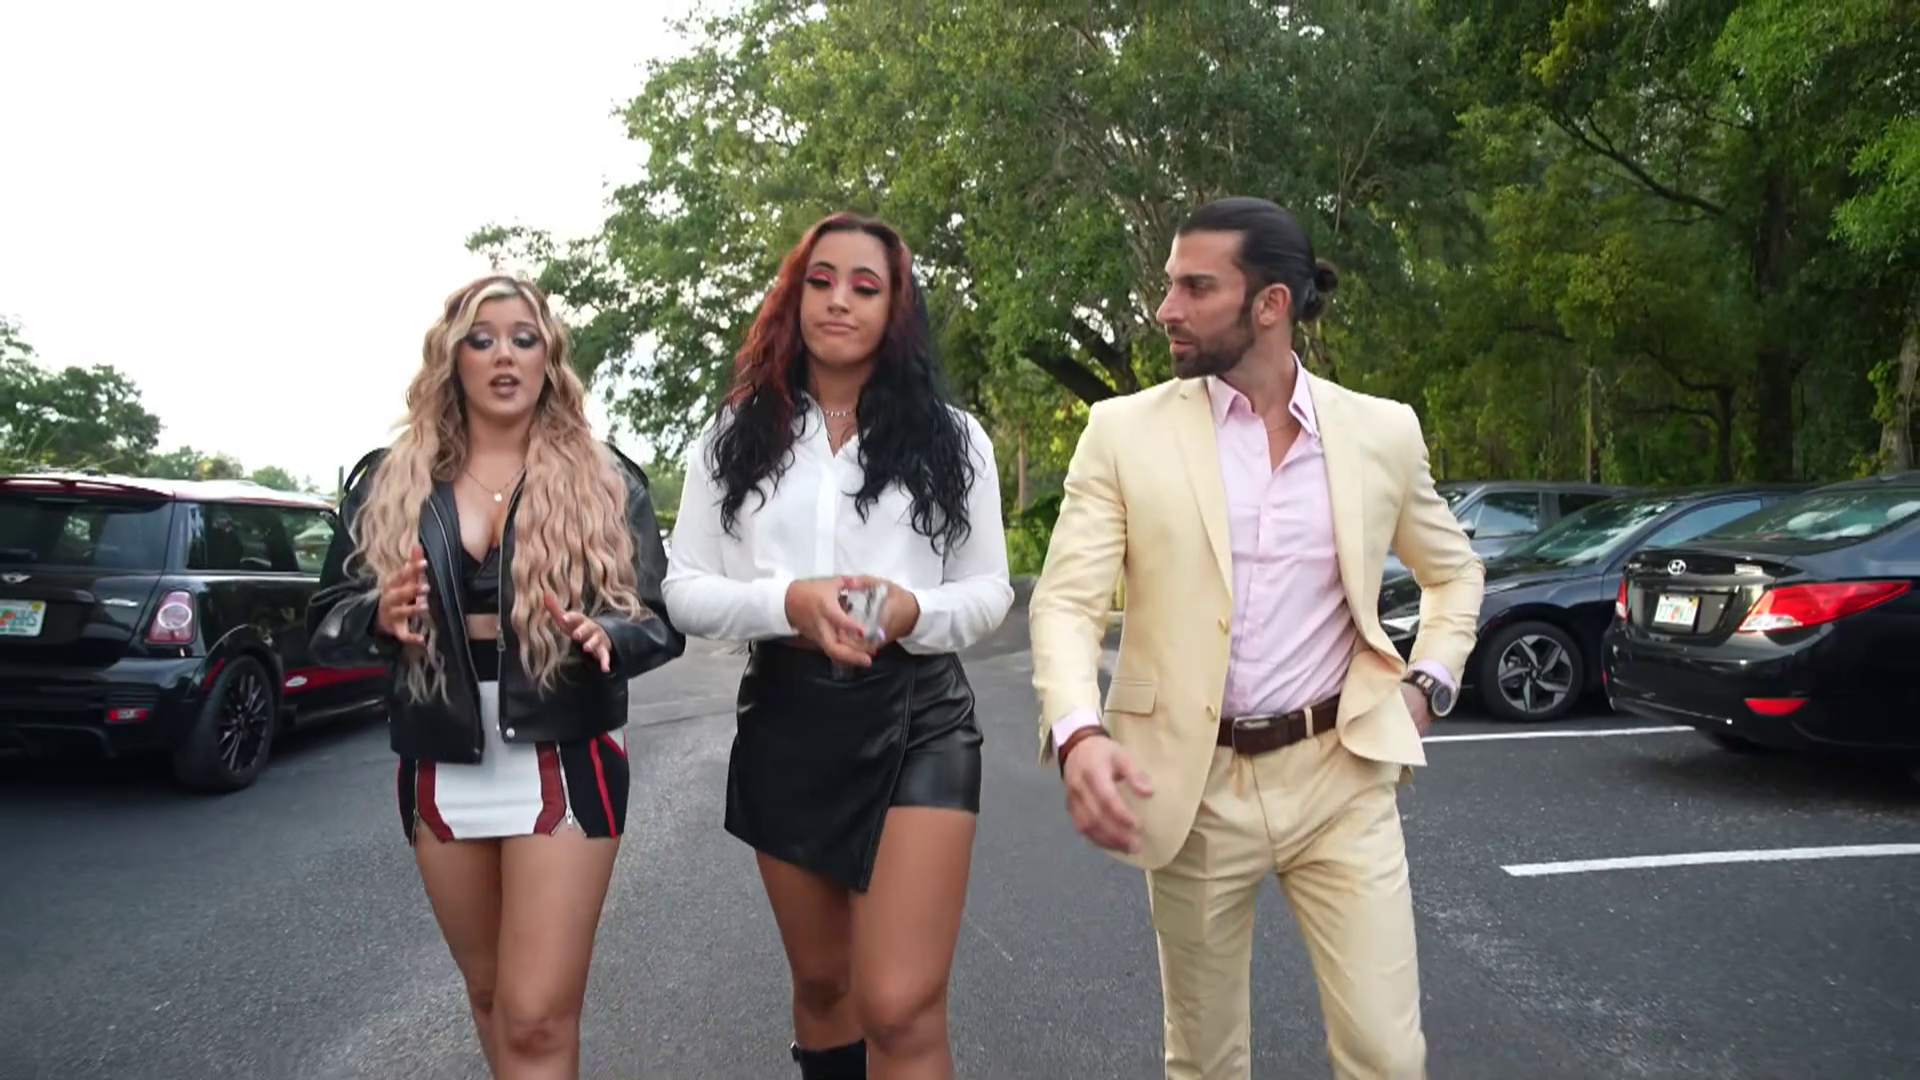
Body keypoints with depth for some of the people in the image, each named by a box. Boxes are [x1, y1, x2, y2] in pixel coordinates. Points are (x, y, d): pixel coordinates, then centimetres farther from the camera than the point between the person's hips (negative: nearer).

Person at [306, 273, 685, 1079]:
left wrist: (606, 636, -25)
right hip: (440, 771, 3)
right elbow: (327, 623, 4)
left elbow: (664, 620, -3)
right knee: (490, 992, 19)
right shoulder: (389, 483, 5)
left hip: (564, 764, -3)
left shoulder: (606, 483, 0)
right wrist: (379, 615, -19)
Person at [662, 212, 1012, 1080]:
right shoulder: (735, 439, 6)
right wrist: (787, 602, -17)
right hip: (785, 721, 3)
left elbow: (990, 590, 5)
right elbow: (685, 589, 2)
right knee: (822, 981, 19)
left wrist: (914, 610, -17)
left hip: (918, 719, -2)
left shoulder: (952, 439, 3)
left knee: (901, 1009, -12)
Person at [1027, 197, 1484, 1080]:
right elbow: (1065, 601, -10)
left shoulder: (1383, 432, 3)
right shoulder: (1125, 430, -3)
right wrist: (1077, 733, -28)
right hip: (1191, 786, 0)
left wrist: (1427, 685, 3)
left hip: (1340, 776, 1)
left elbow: (1454, 572, 19)